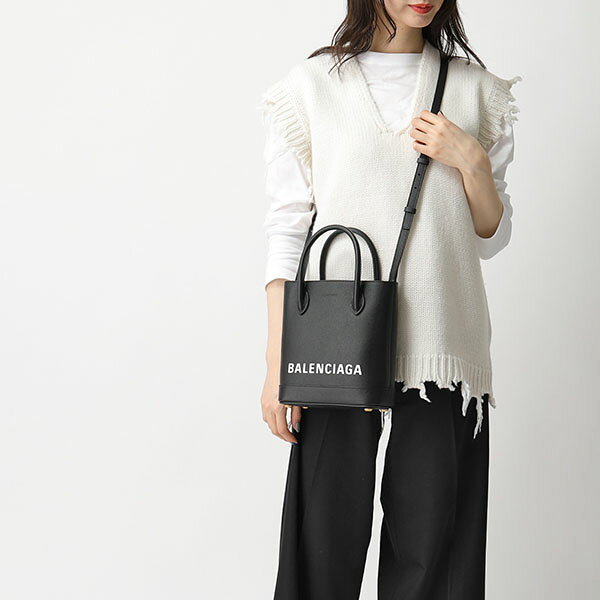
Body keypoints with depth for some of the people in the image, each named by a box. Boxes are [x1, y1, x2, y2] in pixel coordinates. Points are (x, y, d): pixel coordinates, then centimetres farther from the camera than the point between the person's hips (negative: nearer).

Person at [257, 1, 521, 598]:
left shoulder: (475, 90, 11)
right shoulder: (310, 85, 5)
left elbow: (492, 238, 14)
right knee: (327, 538, 1)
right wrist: (277, 363, -4)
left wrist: (471, 162, -5)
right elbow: (287, 229, 2)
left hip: (441, 345, 2)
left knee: (432, 548, 4)